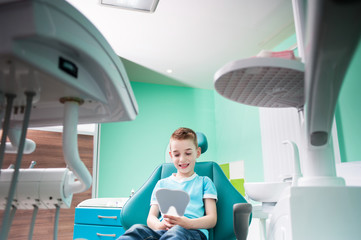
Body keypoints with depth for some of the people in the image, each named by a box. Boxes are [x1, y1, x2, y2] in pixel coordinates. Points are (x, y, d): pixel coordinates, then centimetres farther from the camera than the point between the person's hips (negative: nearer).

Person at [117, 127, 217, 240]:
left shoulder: (204, 182, 19)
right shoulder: (162, 183, 26)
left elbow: (212, 219, 8)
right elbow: (151, 217, 17)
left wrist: (188, 223, -15)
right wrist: (159, 225, -10)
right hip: (162, 230, 3)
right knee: (137, 229, -34)